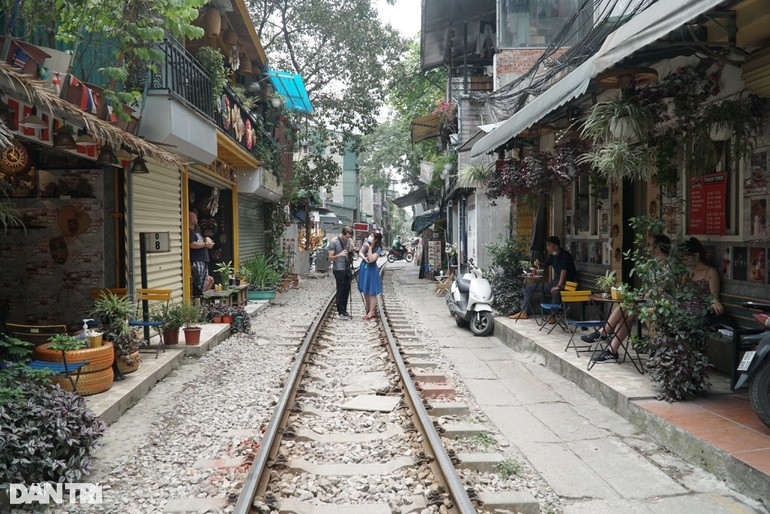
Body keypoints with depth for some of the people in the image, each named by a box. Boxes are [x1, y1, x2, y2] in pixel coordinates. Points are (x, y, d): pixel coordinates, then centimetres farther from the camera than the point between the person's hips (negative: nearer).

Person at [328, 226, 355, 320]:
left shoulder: (349, 241, 7)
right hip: (339, 270, -6)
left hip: (347, 269, 6)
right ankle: (340, 312, 2)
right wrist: (340, 255, -29)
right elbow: (330, 257, -11)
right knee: (340, 291, -4)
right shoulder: (334, 242, -11)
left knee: (346, 290, 9)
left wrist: (351, 250, -6)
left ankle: (344, 310, 20)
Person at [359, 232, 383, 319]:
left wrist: (369, 248, -28)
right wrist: (364, 258, -17)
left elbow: (371, 259, -25)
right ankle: (368, 310, 28)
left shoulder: (378, 249, -17)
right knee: (365, 291, 16)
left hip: (371, 271, -7)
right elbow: (360, 252, 3)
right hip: (363, 269, 7)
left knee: (371, 292, -1)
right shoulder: (366, 243, 0)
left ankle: (371, 312, 3)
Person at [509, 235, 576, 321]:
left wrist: (559, 286, -35)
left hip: (565, 283, -9)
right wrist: (538, 265, -6)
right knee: (530, 287, 5)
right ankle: (524, 312, 4)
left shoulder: (565, 255, -15)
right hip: (555, 281, 9)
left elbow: (564, 270, -26)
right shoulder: (553, 256, 10)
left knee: (555, 291, -43)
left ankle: (553, 316, -34)